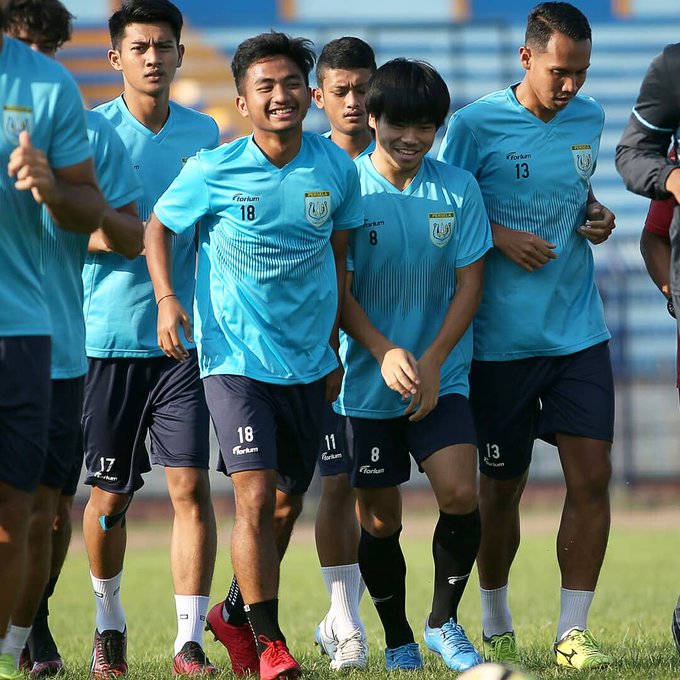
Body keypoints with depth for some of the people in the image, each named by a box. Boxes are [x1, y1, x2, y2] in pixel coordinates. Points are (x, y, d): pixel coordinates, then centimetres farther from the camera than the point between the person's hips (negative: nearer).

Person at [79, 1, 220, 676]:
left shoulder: (203, 132, 9)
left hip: (184, 334, 2)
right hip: (110, 335, -2)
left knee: (190, 482, -9)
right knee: (110, 493, 7)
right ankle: (109, 621, 30)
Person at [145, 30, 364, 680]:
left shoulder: (335, 167, -2)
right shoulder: (212, 171, -11)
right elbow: (158, 227, 5)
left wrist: (334, 347, 14)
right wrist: (167, 299, -11)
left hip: (308, 360, 4)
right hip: (235, 355, -4)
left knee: (287, 501, 13)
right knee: (255, 496, -14)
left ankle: (236, 612, 35)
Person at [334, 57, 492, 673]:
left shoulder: (458, 189, -1)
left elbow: (469, 283, 0)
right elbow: (337, 290, -7)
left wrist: (433, 359, -13)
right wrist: (385, 352, -21)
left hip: (441, 375, 1)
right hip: (366, 381, -1)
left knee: (460, 493, -17)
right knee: (380, 522, 5)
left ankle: (444, 620, 3)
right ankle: (398, 638, 25)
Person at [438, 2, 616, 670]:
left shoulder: (589, 120, 7)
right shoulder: (475, 124, -9)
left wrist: (596, 215, 4)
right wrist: (499, 236, -17)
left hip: (579, 332, 4)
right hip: (501, 338, -3)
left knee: (591, 475, -7)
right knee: (500, 487, 7)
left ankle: (573, 632, 0)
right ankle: (495, 626, 27)